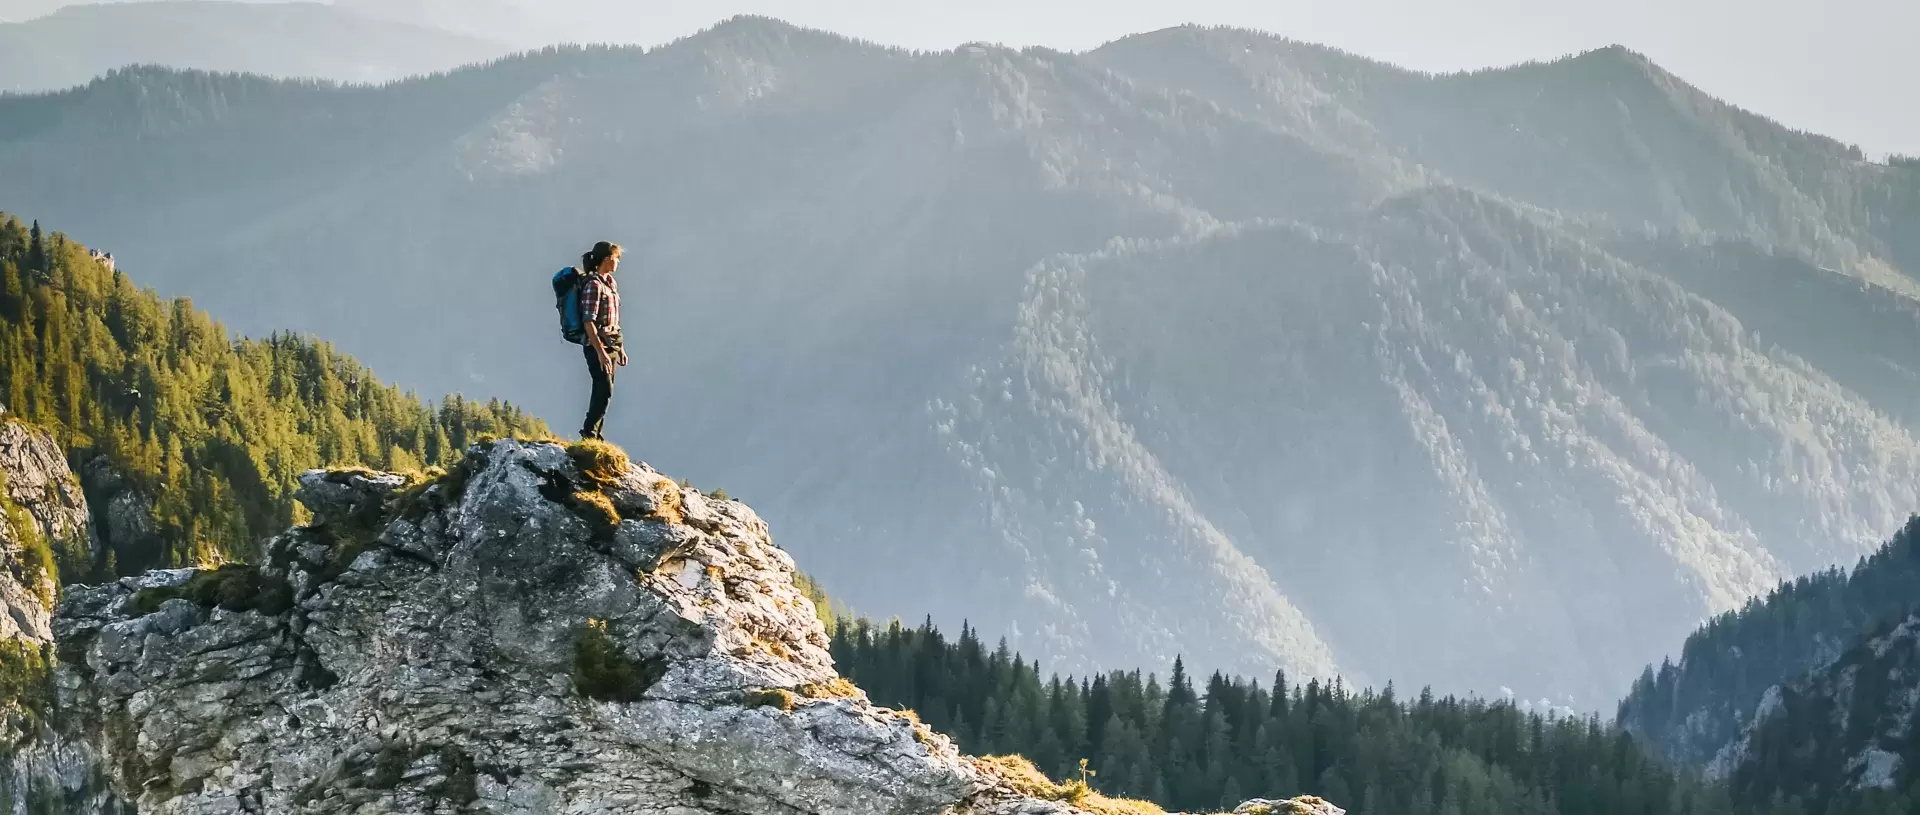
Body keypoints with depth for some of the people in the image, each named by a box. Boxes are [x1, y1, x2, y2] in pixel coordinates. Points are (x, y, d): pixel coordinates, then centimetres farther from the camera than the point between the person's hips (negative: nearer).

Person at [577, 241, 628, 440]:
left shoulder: (610, 283, 13)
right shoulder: (593, 285, -14)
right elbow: (588, 322, -19)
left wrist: (620, 348, 19)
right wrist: (600, 351, -24)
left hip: (611, 344, 9)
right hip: (597, 344, -9)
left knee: (603, 391, 9)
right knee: (604, 390, -13)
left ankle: (594, 434, 13)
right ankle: (589, 431, -7)